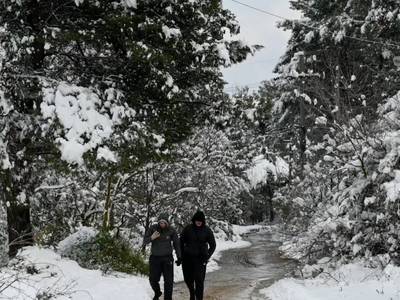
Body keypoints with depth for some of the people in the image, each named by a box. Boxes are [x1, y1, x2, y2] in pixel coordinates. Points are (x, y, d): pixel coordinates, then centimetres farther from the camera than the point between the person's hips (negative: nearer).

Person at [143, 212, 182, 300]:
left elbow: (176, 244, 3)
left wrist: (179, 257, 3)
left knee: (168, 281, -2)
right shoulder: (153, 228, -8)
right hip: (155, 257, 1)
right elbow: (145, 241, -5)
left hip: (167, 258, -1)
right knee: (153, 279, 3)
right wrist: (151, 238, -27)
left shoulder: (171, 230, -8)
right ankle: (157, 293, 33)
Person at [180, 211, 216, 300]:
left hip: (201, 258, -2)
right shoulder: (188, 228, -4)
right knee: (188, 279, 10)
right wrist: (181, 256, 1)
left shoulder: (207, 230, -5)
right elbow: (181, 242, 5)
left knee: (199, 279, -11)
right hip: (188, 258, 2)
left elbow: (213, 245, 4)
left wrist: (207, 256, -4)